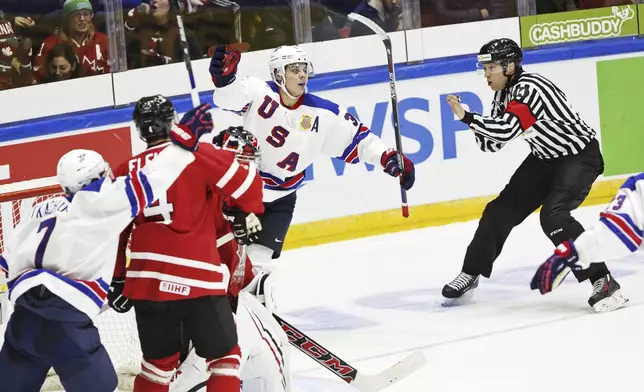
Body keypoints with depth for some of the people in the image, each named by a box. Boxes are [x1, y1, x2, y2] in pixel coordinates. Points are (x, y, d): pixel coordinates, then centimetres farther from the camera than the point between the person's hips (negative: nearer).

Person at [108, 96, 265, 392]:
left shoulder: (126, 172, 10)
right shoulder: (196, 155, -3)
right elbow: (244, 180, 0)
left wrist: (118, 280, 25)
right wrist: (250, 213, 21)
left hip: (146, 280, 4)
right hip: (197, 278, -4)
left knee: (158, 360, 22)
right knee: (224, 355, 9)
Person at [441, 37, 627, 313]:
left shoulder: (530, 88, -27)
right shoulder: (504, 94, 0)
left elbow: (505, 131, -35)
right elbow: (492, 143, 1)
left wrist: (466, 117, -28)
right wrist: (472, 122, -17)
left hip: (580, 155, -9)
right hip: (545, 157, 9)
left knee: (553, 215, -28)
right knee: (501, 210, 7)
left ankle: (602, 281, -22)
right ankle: (470, 275, 22)